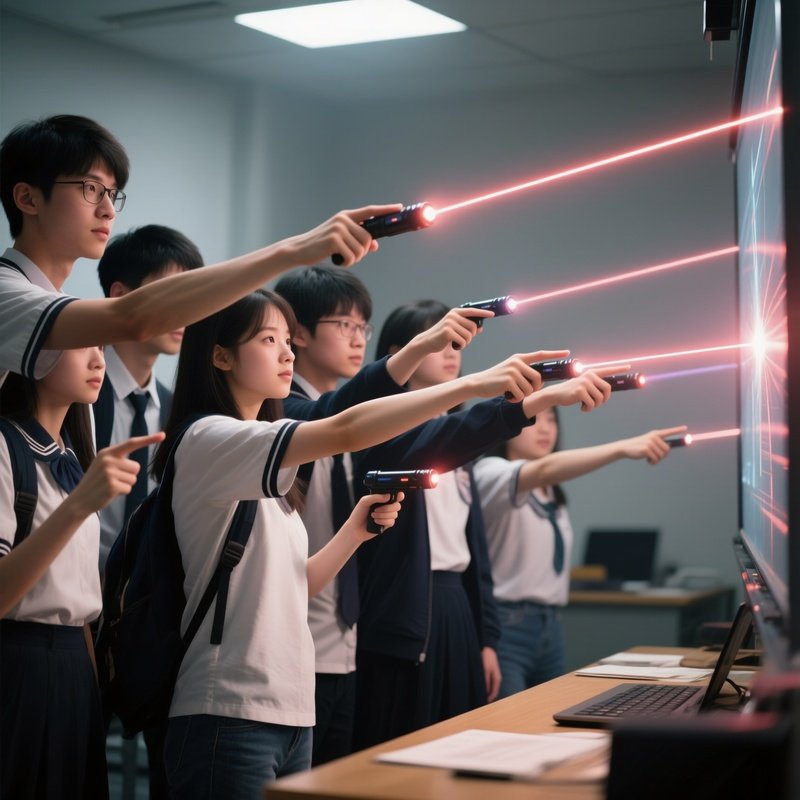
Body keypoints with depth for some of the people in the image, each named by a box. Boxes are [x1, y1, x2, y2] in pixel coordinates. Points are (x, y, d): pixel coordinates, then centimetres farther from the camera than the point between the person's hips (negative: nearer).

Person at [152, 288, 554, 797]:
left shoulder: (259, 468, 16)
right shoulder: (207, 440, -12)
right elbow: (345, 431, -25)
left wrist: (356, 531, 2)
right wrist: (472, 384, -25)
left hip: (290, 711, 9)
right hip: (230, 715, -9)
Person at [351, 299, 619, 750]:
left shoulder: (458, 446, 19)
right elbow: (435, 445, -28)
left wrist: (487, 638, 13)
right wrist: (541, 398, -37)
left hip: (458, 612, 8)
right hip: (401, 617, -8)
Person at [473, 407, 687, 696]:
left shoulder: (553, 496, 18)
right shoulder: (490, 472, -9)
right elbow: (543, 470, -28)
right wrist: (622, 448, -39)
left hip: (549, 629, 8)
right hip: (504, 628, -8)